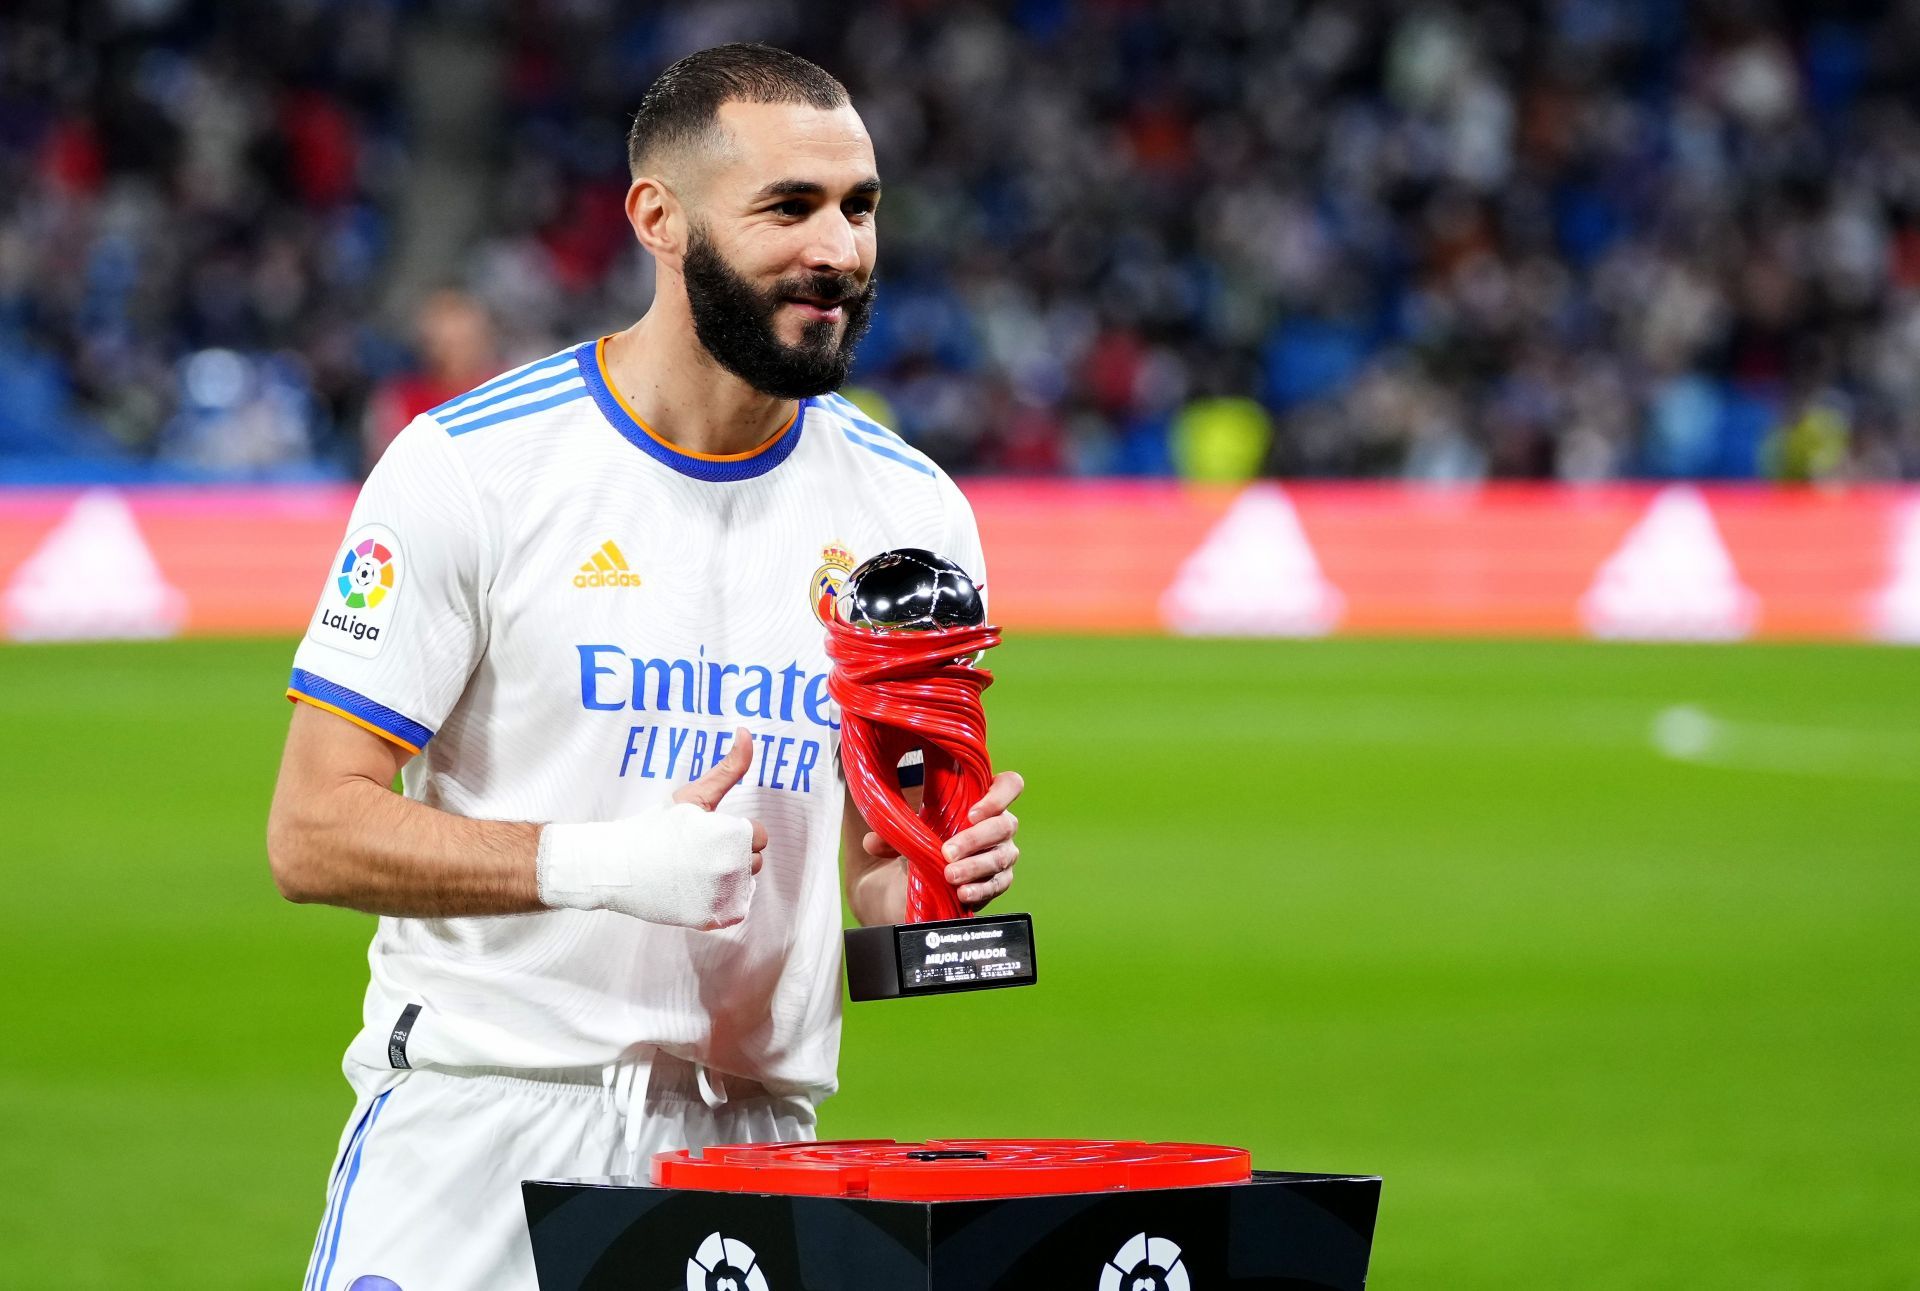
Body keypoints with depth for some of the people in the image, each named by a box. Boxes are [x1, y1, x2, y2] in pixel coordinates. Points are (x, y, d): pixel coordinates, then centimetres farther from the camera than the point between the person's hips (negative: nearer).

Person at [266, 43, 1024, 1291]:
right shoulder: (469, 469, -7)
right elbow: (314, 832, -9)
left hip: (750, 1142, 4)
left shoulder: (910, 509, 7)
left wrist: (940, 873, -10)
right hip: (476, 1128, -4)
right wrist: (598, 863, -22)